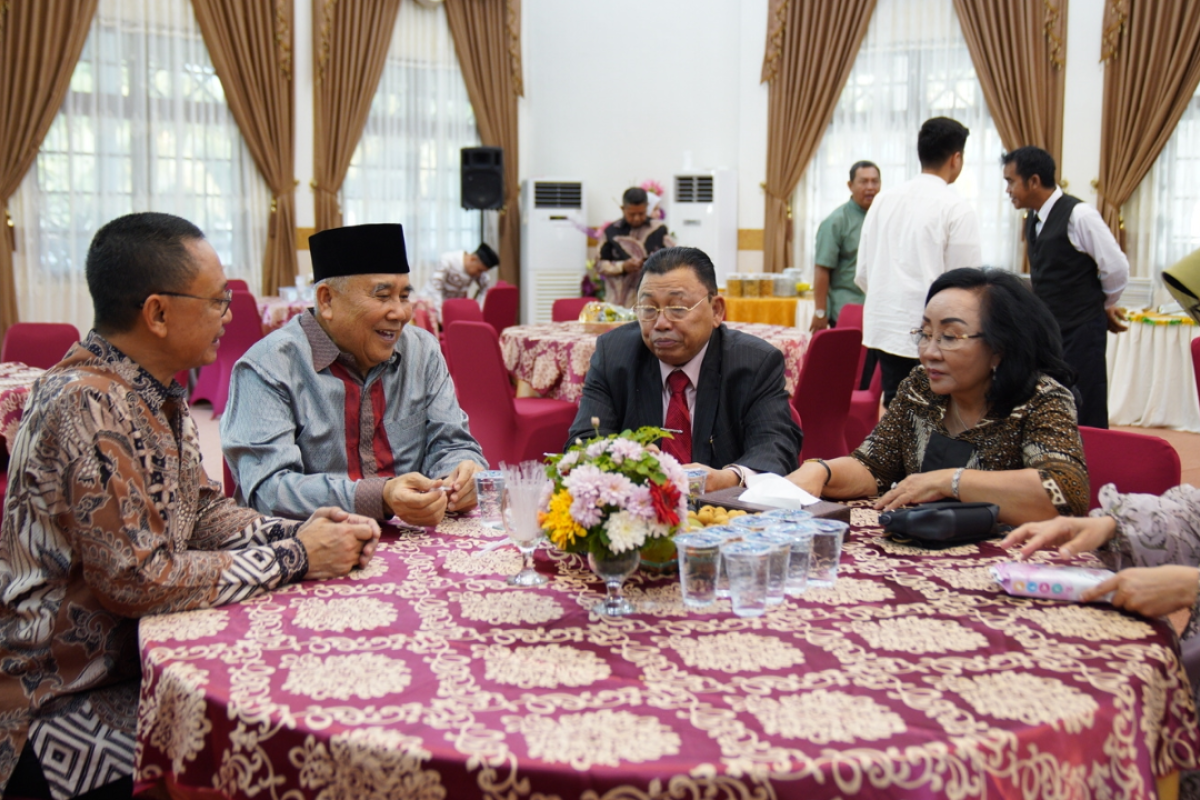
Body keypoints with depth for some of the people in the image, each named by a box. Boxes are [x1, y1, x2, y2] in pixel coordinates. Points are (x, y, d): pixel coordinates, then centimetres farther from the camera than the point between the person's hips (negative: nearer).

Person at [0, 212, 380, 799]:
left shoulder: (158, 392, 6)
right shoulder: (89, 408, -24)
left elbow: (202, 514, 14)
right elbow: (138, 581, -25)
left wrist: (297, 531, -4)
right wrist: (294, 558, -18)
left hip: (141, 656, 9)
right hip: (71, 704, -8)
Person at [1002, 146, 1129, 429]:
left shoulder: (1078, 215, -16)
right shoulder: (1033, 220, 9)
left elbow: (1116, 269, -12)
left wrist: (1104, 306, 5)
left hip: (1080, 333, -8)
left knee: (1085, 424, -3)